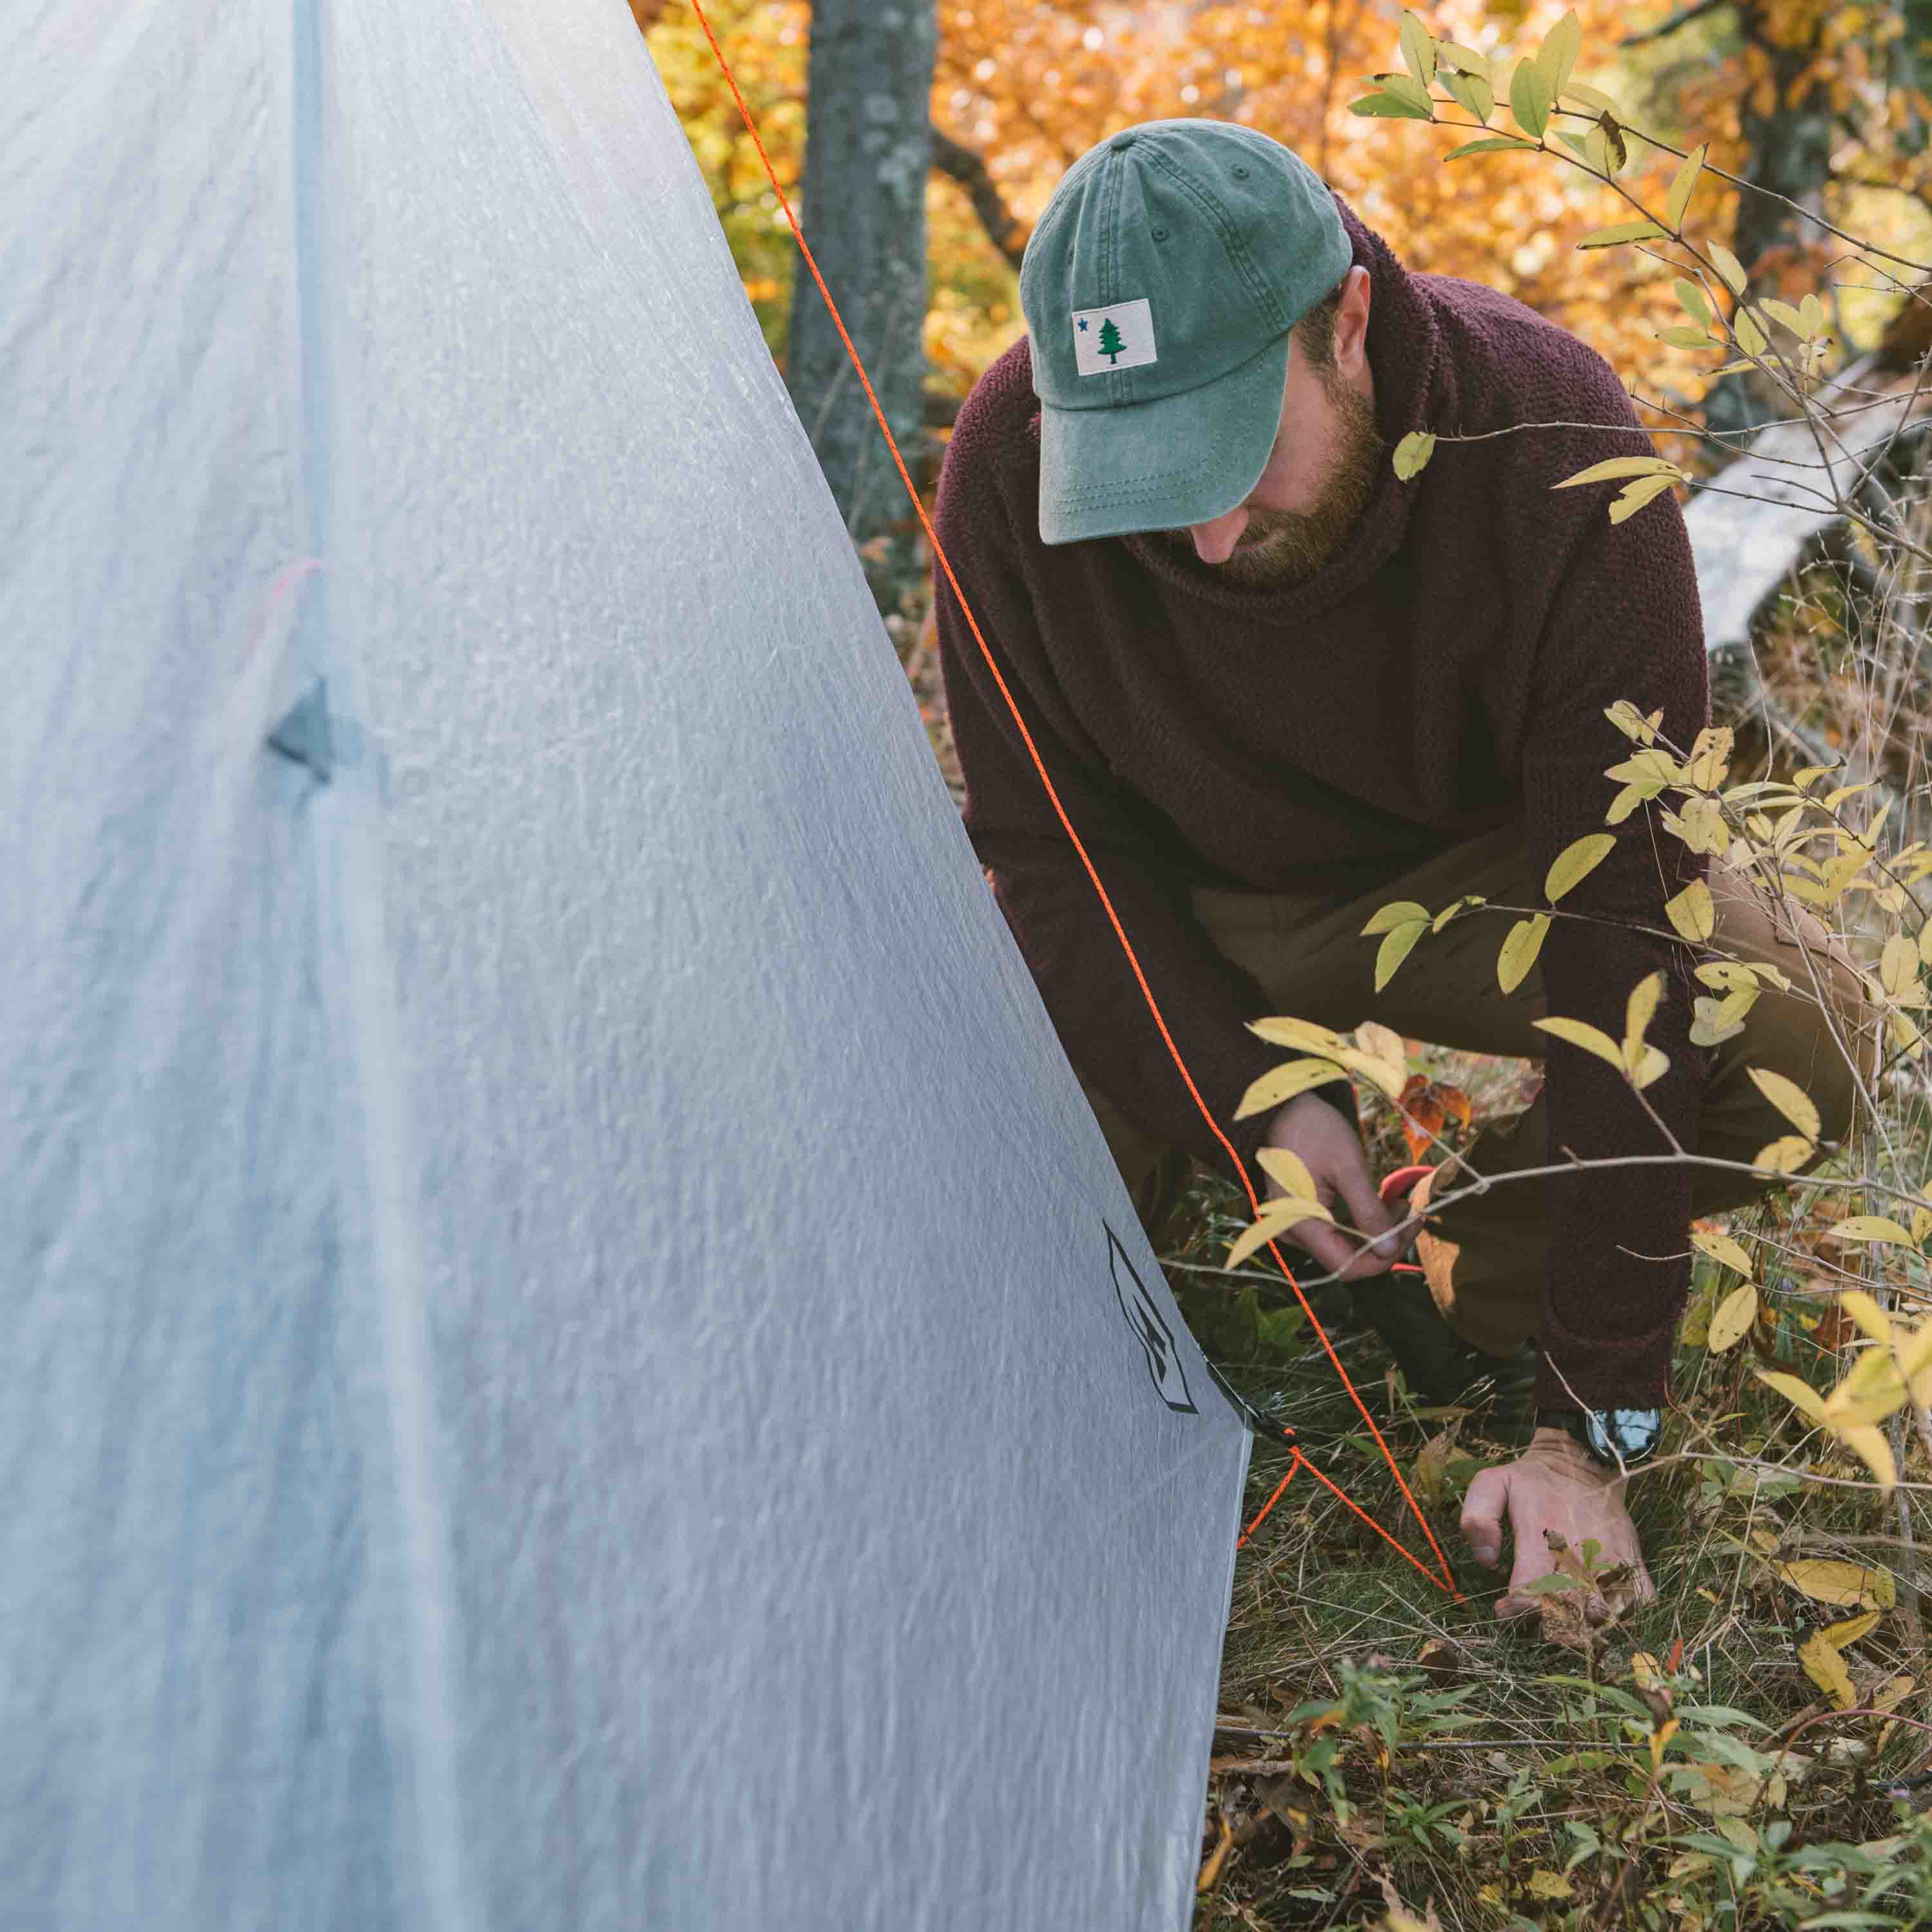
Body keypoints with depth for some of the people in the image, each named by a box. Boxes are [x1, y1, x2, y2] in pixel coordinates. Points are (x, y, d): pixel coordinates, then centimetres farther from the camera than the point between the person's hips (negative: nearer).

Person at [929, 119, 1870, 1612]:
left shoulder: (1551, 445, -35)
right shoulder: (1013, 457, -28)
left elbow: (1625, 938, -34)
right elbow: (1049, 847, -13)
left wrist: (1595, 1425, -34)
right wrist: (1250, 1095, -27)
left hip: (1472, 876, 0)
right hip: (1175, 911, 1)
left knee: (1801, 1031, -27)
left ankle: (1451, 1276, -4)